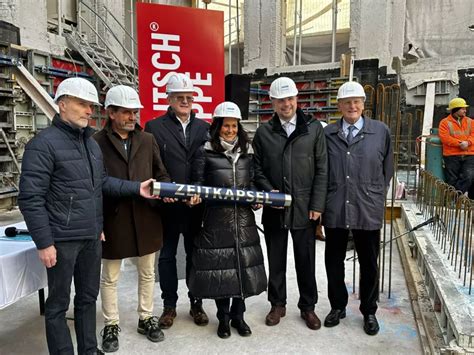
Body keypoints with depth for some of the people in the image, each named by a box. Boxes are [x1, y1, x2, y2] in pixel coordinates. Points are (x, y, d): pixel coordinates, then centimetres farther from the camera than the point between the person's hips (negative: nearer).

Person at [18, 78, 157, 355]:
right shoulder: (43, 144, -14)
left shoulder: (91, 142, 10)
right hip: (63, 239, -7)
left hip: (92, 236, 8)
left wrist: (136, 188, 0)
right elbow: (31, 199, -16)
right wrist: (44, 242, -17)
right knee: (58, 303, 10)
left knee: (88, 297, 19)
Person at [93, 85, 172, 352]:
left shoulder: (148, 140, 7)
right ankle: (111, 325, 31)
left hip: (146, 219, 4)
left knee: (147, 273, 16)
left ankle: (146, 318, 35)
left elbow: (161, 174, 9)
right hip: (113, 219, -3)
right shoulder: (97, 142, -6)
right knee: (110, 278, 13)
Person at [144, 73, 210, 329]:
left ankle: (196, 304, 27)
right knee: (167, 255, 11)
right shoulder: (155, 127, 1)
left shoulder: (203, 128, 9)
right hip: (167, 203, -2)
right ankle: (169, 305, 26)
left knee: (195, 254, 12)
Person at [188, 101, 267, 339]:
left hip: (243, 218, 3)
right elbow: (200, 183, 3)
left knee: (244, 265, 8)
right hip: (217, 218, -3)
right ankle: (223, 317, 24)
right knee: (219, 266, 4)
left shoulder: (247, 151, 10)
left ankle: (238, 315, 27)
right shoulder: (207, 152, -1)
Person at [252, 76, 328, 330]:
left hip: (304, 208, -1)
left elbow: (321, 169, -1)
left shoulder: (314, 128, 0)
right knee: (276, 259, 13)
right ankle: (277, 304, 31)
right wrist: (269, 192, -10)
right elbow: (257, 169, 6)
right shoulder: (263, 132, 3)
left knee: (305, 260, 10)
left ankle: (308, 306, 29)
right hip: (274, 209, 1)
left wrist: (317, 205, -6)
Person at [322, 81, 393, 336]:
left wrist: (376, 196, 9)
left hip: (368, 209, -1)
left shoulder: (381, 131, 0)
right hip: (334, 209, 1)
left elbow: (387, 169, 9)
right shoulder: (327, 133, 2)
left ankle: (369, 311, 32)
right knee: (334, 261, 12)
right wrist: (322, 200, 4)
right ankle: (338, 306, 33)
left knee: (369, 264, 12)